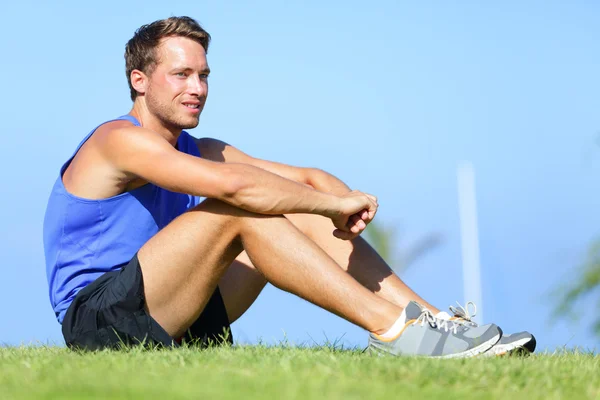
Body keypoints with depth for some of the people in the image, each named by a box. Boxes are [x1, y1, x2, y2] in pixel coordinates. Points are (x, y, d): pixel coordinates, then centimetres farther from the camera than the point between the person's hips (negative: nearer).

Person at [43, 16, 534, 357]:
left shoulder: (200, 151, 16)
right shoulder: (120, 140, -12)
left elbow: (309, 178, 10)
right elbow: (233, 184, -27)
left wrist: (345, 203, -13)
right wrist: (335, 203, -19)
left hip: (168, 325, 9)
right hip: (99, 323, -9)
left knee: (300, 216, 0)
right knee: (239, 209, -25)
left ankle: (436, 320, -7)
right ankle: (392, 330, -27)